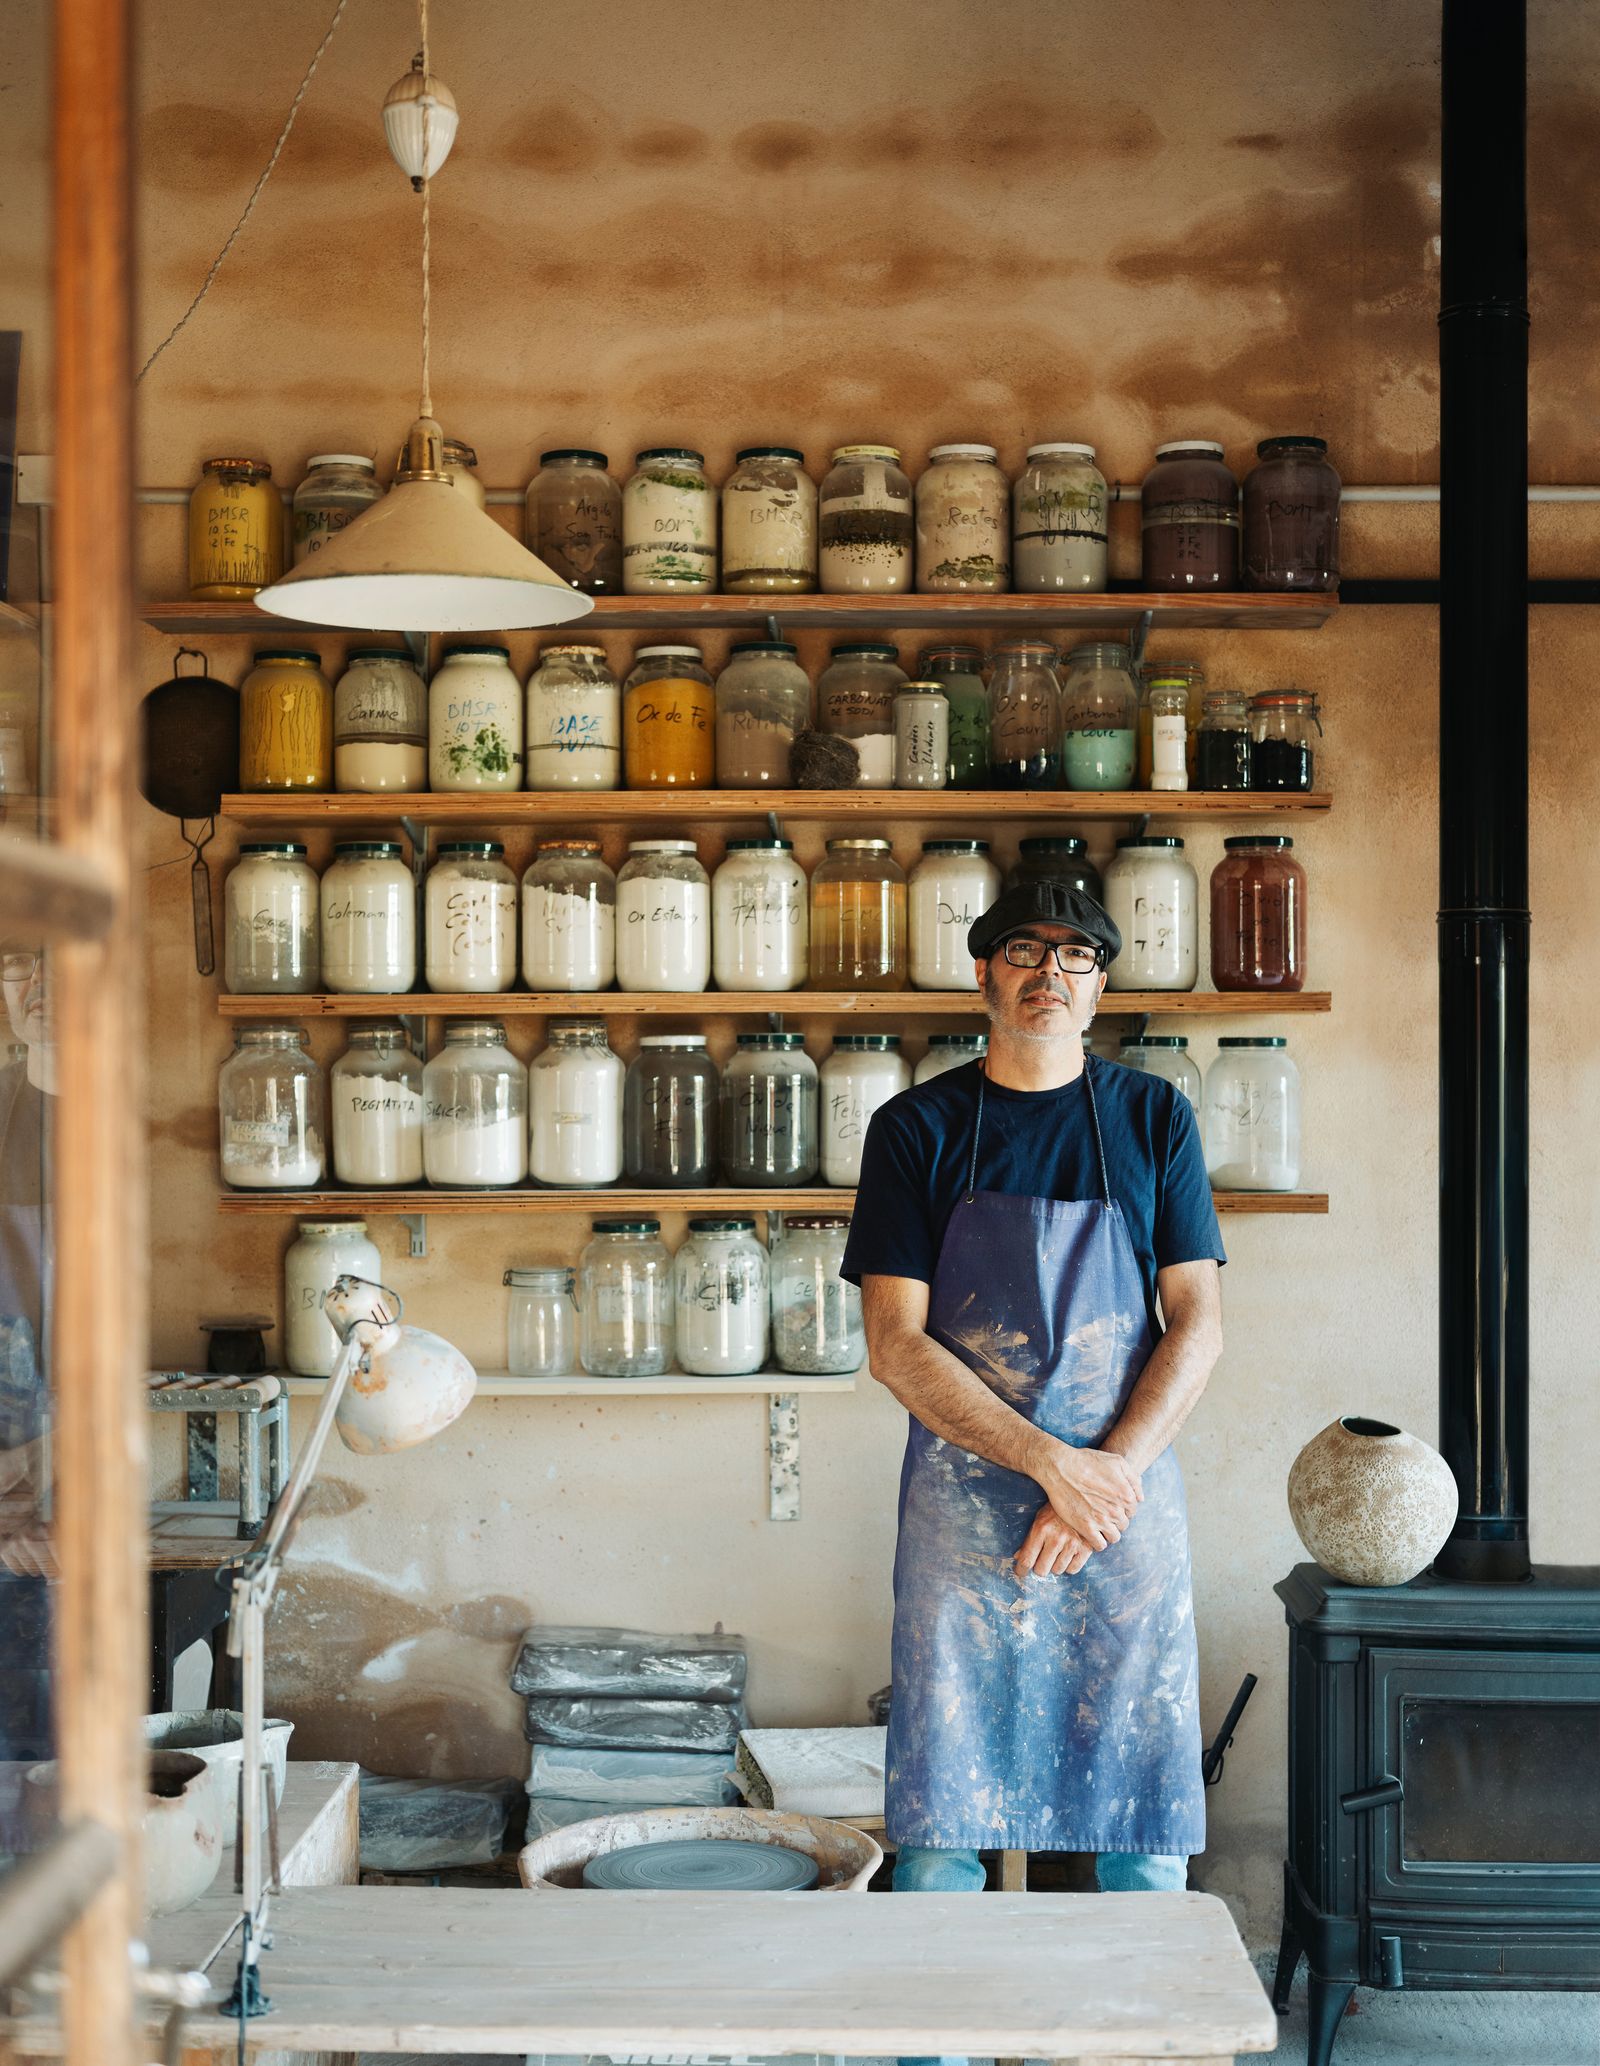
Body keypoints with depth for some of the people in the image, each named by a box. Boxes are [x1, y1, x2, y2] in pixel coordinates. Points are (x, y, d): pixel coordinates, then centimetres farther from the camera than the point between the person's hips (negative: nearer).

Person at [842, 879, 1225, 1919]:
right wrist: (1050, 1462, -14)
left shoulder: (1154, 1118, 7)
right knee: (940, 1827, 1)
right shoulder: (917, 1128, 3)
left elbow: (1197, 1325, 2)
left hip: (1125, 1496, 1)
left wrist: (1110, 1472, -12)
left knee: (1144, 1826, 3)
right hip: (963, 1510, -1)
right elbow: (896, 1344, -4)